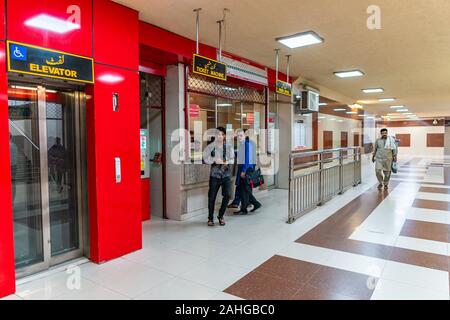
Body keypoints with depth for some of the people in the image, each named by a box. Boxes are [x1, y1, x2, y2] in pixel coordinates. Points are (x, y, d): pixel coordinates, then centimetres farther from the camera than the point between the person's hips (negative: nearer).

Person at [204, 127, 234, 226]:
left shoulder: (229, 147, 6)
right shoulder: (210, 146, 0)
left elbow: (232, 158, 2)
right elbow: (206, 158, -6)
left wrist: (227, 162, -18)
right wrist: (214, 160, -23)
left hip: (226, 174, 1)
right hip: (215, 174, -1)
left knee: (227, 195, -8)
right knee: (212, 197, 2)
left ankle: (221, 216, 15)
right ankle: (210, 218, 20)